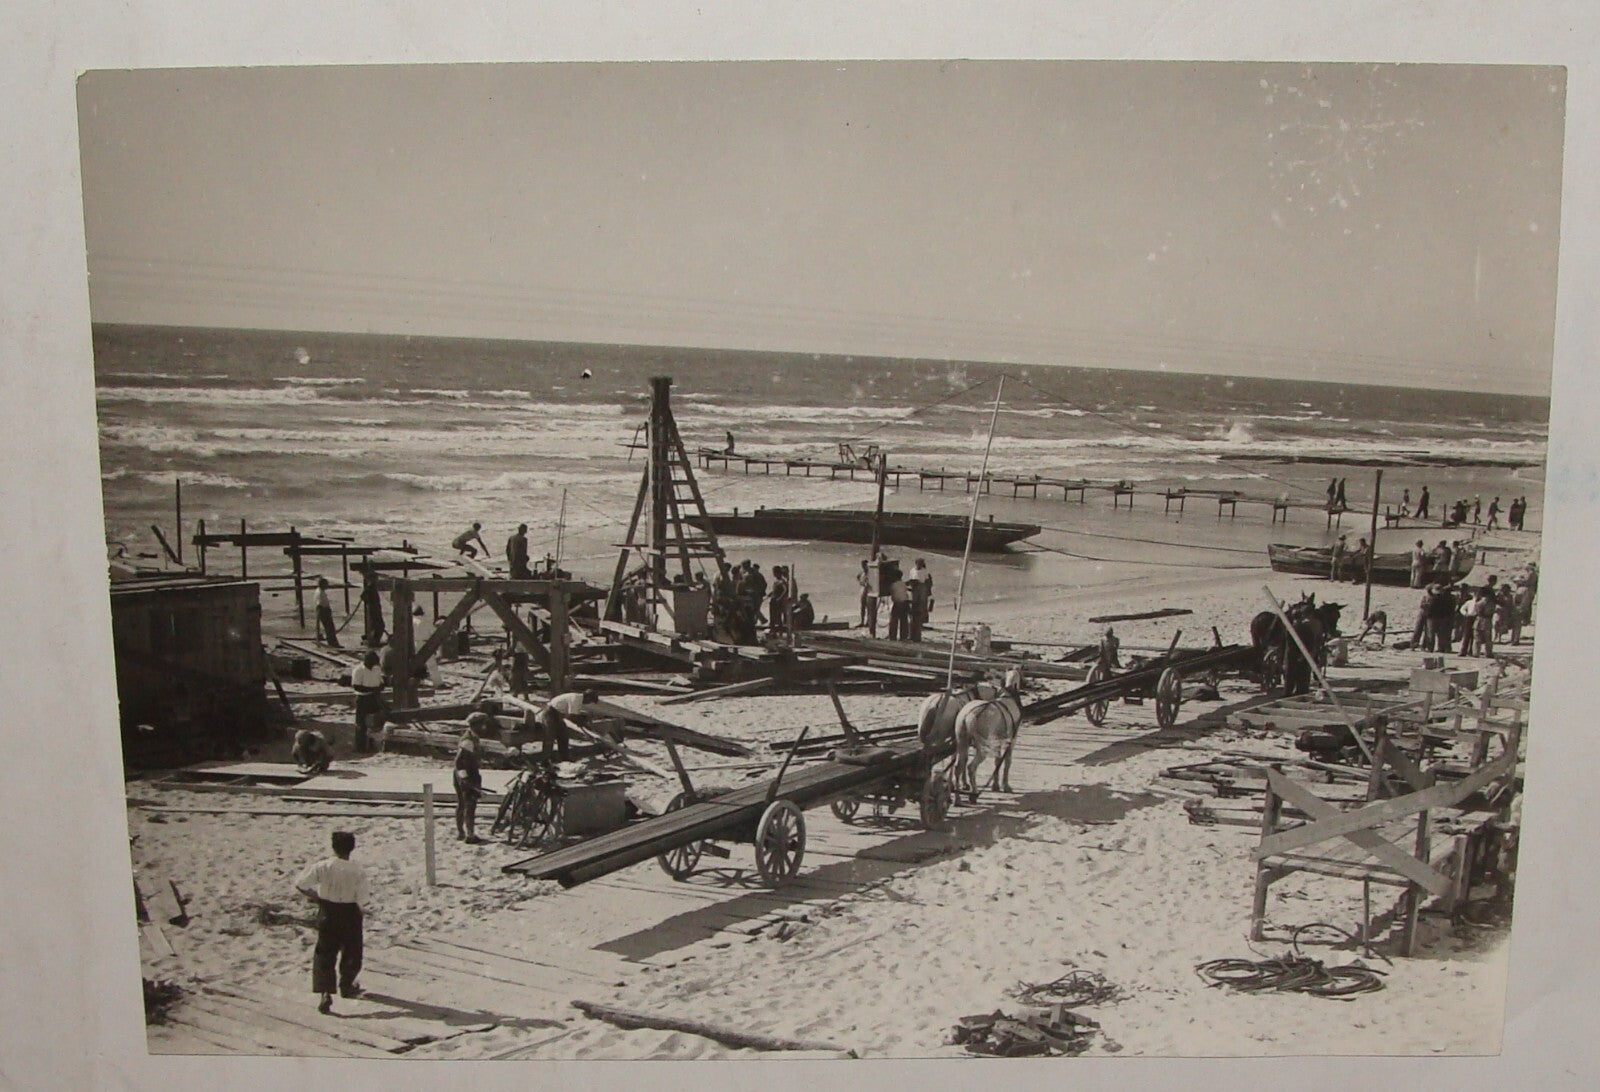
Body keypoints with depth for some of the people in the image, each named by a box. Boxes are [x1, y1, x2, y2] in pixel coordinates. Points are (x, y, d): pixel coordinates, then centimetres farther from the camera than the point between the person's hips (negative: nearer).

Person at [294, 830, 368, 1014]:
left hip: (327, 914, 0)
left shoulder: (323, 867, -14)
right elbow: (362, 902, -16)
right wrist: (362, 909, 7)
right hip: (350, 914, 0)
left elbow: (300, 884, -10)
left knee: (324, 954, 7)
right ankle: (346, 985, 39)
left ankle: (326, 993, -9)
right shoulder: (358, 872, -18)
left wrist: (315, 897, 6)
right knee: (351, 952, 22)